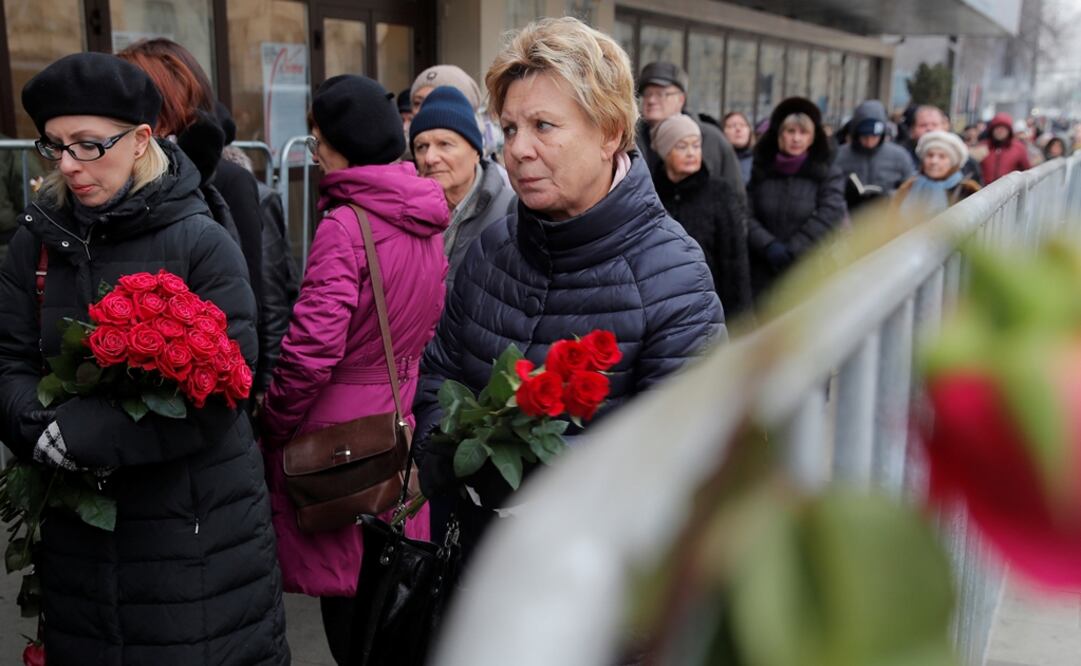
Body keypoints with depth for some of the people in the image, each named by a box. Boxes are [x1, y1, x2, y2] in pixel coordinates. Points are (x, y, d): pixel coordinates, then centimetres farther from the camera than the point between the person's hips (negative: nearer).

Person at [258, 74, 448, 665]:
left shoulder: (343, 225, -19)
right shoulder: (425, 221, 5)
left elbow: (312, 348, -23)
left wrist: (273, 426, -10)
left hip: (340, 429, -8)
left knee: (345, 596, 6)